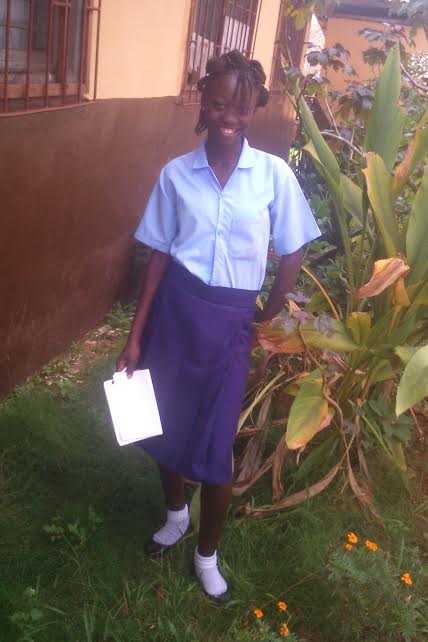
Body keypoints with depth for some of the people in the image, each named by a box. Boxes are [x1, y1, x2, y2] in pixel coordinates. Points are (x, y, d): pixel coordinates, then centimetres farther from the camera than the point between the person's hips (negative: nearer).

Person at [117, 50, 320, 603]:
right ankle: (175, 513, 47)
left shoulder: (275, 174, -6)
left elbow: (291, 257, 1)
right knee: (166, 423, 15)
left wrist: (264, 323, 4)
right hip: (174, 309, 2)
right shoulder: (176, 174, -2)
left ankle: (207, 552, 32)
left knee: (215, 448, 5)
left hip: (230, 320, -1)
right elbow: (159, 256, 1)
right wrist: (135, 336, -1)